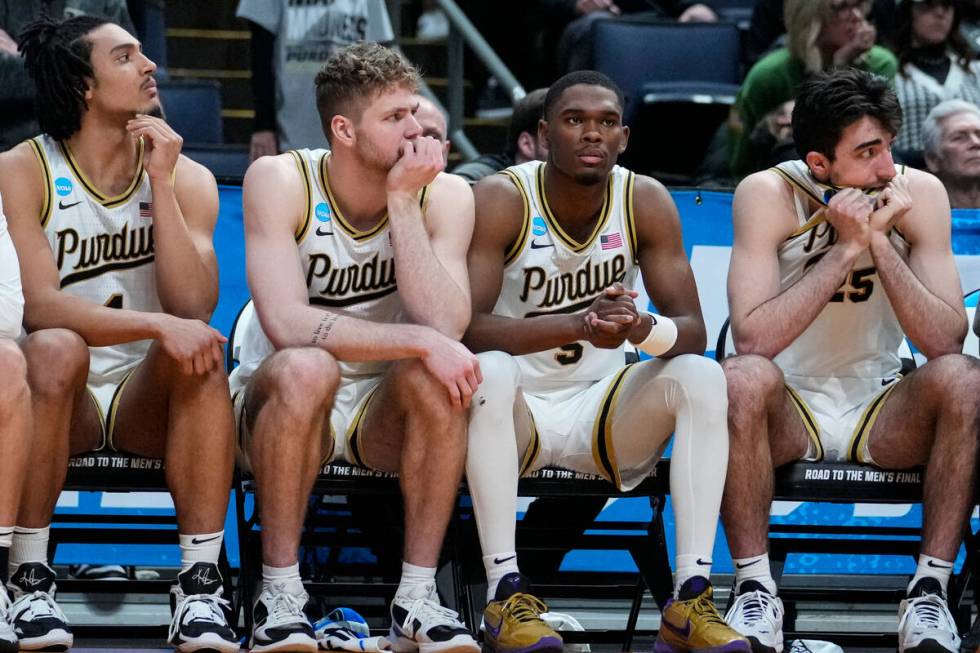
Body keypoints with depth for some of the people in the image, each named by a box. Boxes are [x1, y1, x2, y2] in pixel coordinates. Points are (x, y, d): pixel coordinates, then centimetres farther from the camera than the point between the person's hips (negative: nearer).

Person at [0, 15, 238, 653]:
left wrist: (161, 185, -17)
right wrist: (156, 324, -33)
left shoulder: (187, 179, 2)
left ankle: (200, 587, -30)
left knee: (198, 347, -29)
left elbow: (193, 307, -13)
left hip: (150, 397, 2)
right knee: (55, 351, -35)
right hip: (63, 400, -2)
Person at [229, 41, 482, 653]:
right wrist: (417, 341, -31)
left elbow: (445, 325, -23)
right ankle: (280, 595, -23)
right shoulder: (280, 181, -15)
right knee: (306, 369, -36)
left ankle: (418, 596, -20)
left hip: (385, 415, 2)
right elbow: (285, 324, -28)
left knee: (436, 374, -30)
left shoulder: (444, 194, -8)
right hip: (278, 403, -2)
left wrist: (403, 203, -24)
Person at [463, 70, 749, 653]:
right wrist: (579, 325, -40)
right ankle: (505, 592, -34)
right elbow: (465, 328, -26)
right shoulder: (501, 200, -14)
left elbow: (693, 334, -8)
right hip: (516, 410, -3)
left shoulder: (647, 201, -5)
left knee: (702, 375, -22)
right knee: (491, 370, -35)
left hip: (601, 409, 3)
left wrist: (643, 329, -34)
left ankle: (692, 595, -27)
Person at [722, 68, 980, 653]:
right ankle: (755, 591, -24)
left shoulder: (919, 194, -9)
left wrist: (882, 245, -27)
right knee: (742, 378, -34)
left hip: (882, 414, 2)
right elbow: (752, 340, -28)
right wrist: (845, 251, -28)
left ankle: (930, 590, -22)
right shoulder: (768, 195, -15)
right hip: (791, 410, -2)